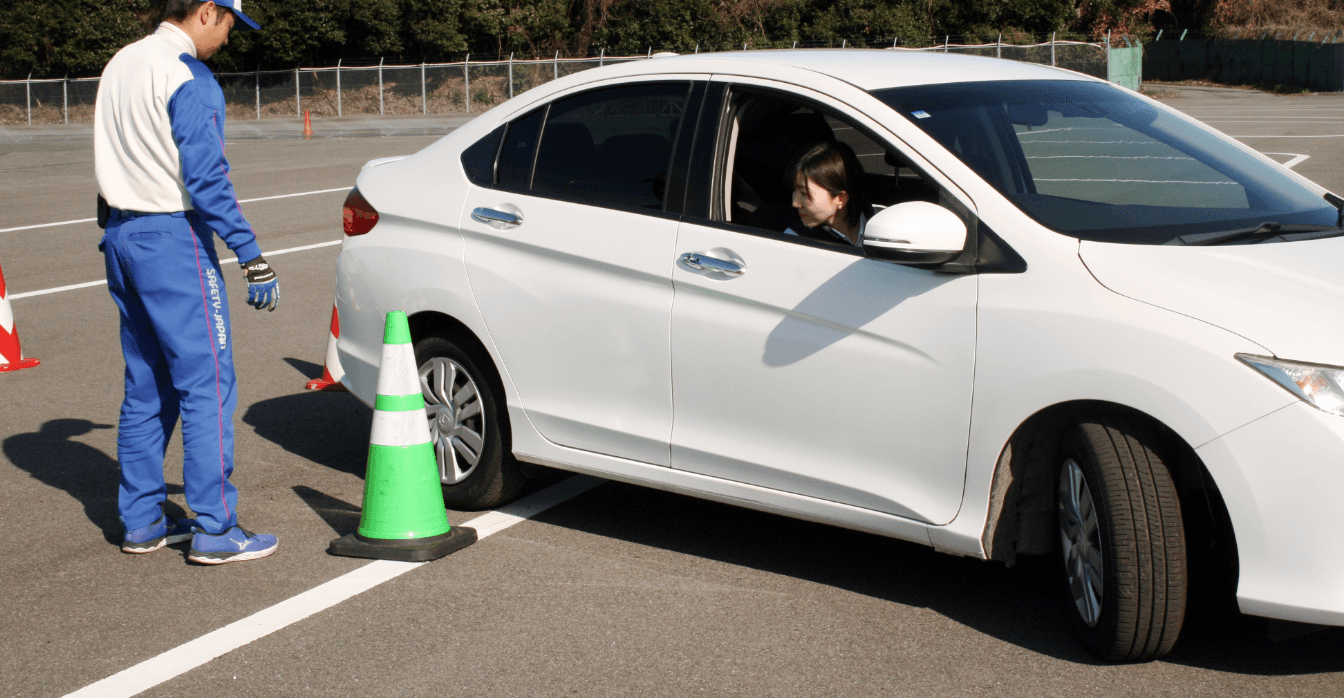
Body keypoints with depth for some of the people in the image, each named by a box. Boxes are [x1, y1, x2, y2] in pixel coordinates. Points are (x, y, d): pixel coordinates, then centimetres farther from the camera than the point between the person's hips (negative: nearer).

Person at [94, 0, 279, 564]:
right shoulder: (189, 79, -14)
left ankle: (141, 520, 18)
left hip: (120, 233, 9)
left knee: (147, 386, 14)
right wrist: (253, 258, -19)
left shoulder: (121, 62, 13)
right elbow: (207, 181, -19)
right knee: (207, 383, -5)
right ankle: (215, 529, -4)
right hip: (172, 240, -9)